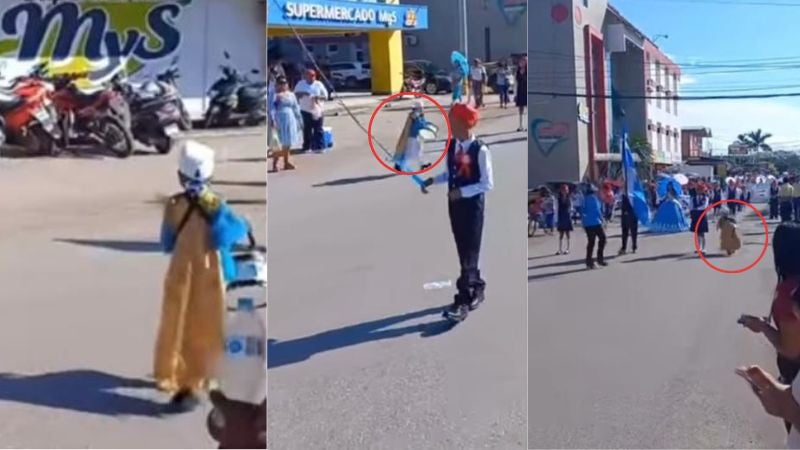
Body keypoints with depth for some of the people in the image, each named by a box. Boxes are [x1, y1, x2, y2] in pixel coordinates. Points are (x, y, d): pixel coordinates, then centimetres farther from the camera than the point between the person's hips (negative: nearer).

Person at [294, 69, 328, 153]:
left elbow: (325, 96, 3)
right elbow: (296, 94, 6)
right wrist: (302, 94, -14)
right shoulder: (300, 84, 6)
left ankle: (319, 146, 3)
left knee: (318, 130, 0)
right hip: (305, 111, 0)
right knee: (307, 130, 4)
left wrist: (318, 97, -18)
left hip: (317, 111, 0)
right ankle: (306, 146, 14)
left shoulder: (319, 84, 3)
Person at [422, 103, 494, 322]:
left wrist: (461, 192, -21)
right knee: (463, 251, 16)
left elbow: (487, 184, -15)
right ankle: (477, 288, 35)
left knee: (469, 253, -2)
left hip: (472, 205, -7)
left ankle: (463, 301, 1)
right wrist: (432, 180, -1)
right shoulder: (451, 146, 3)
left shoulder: (480, 150, -18)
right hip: (455, 203, 7)